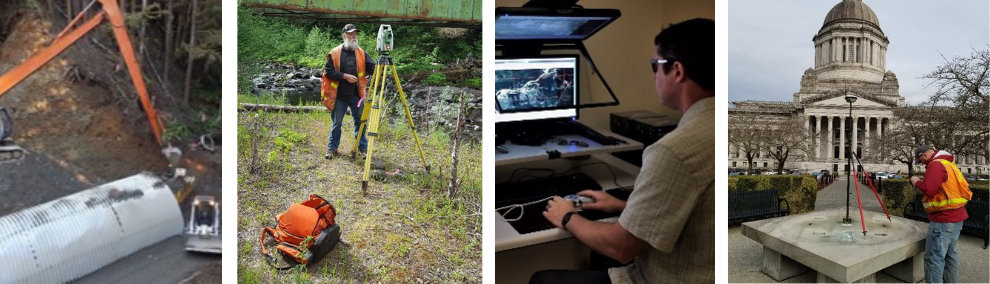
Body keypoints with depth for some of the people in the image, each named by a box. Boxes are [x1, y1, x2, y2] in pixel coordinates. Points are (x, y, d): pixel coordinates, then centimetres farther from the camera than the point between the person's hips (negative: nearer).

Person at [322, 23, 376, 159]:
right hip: (339, 96, -2)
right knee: (336, 123, 8)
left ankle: (363, 147, 19)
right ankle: (332, 148, 21)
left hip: (356, 95, 2)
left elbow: (372, 68, -5)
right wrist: (345, 76, -16)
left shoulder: (361, 53, 4)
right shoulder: (335, 53, -5)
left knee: (360, 122, 7)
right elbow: (328, 71, -7)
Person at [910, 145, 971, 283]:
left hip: (943, 219, -10)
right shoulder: (949, 163, 16)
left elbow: (929, 190, -22)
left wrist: (917, 182, -5)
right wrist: (923, 182, 10)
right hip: (956, 216, 10)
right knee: (950, 253, 18)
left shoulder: (935, 165, -15)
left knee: (934, 257, -7)